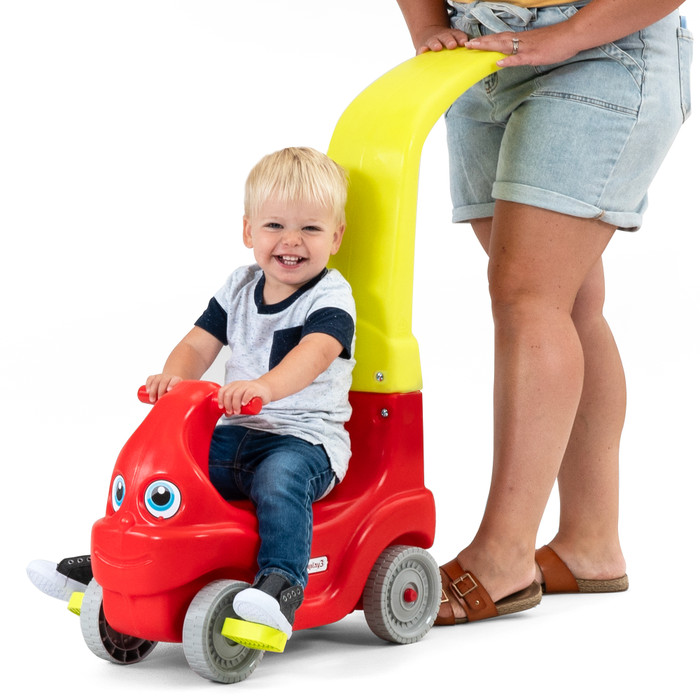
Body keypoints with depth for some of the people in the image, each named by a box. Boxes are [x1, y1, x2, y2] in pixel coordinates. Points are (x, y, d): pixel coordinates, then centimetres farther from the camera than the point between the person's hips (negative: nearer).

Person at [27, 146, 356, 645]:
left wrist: (264, 385, -49)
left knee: (278, 478, -38)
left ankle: (282, 583, -41)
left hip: (304, 439, -6)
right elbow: (199, 344, 9)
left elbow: (314, 353, -29)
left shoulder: (330, 297, -9)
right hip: (235, 433, 7)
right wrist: (174, 377, -15)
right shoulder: (240, 288, 12)